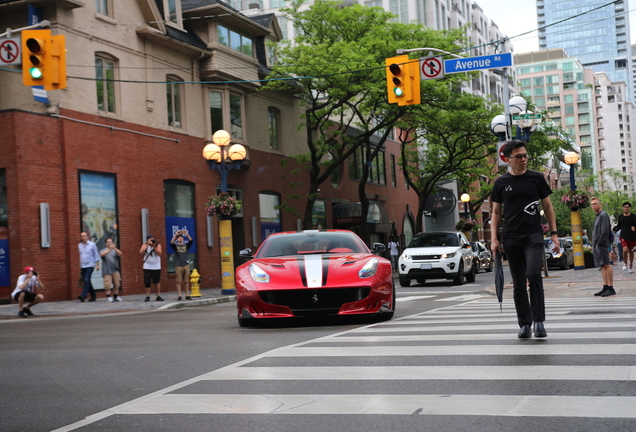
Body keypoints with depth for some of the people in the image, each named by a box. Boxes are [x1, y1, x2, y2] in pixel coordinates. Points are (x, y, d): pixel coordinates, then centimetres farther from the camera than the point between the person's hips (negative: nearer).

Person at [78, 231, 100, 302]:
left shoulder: (92, 244, -1)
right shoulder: (79, 245, 10)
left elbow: (96, 255, 1)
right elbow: (80, 256, 18)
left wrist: (97, 265, -5)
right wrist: (80, 266, 18)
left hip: (90, 265, -5)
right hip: (82, 266, 5)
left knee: (87, 280, -17)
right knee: (86, 281, 7)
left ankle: (83, 296, -25)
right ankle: (93, 296, 17)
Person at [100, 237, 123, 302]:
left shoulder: (115, 250, 12)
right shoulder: (103, 250, 6)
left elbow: (120, 254, -8)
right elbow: (102, 254, -17)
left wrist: (115, 248, -26)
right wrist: (110, 249, -30)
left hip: (115, 270, 3)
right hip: (107, 271, -3)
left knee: (117, 284, 4)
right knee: (107, 284, -9)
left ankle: (116, 296, 14)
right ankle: (108, 297, -2)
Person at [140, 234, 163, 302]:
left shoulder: (158, 245, 2)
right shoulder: (145, 245, 4)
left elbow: (159, 253, -12)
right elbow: (141, 251, -14)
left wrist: (154, 247, -21)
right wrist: (147, 244, -15)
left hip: (156, 267, 0)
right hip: (147, 267, 1)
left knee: (157, 282, 0)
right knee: (147, 282, -3)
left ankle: (158, 296, 6)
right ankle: (147, 296, 4)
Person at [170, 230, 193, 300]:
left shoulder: (186, 245, 10)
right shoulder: (175, 246, 5)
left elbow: (191, 241, -8)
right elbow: (171, 242, -15)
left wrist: (187, 234, -22)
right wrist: (175, 235, -26)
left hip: (186, 265, 2)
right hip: (178, 266, -2)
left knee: (187, 281, 2)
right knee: (179, 282, -3)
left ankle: (187, 295, 5)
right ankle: (179, 296, -2)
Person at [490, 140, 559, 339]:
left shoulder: (536, 178, 5)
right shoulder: (501, 183, 7)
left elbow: (547, 206, 10)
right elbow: (496, 212, 11)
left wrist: (554, 233, 2)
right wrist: (494, 238, 0)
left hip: (534, 235, -1)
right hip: (512, 238, 2)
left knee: (534, 274, -20)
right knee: (518, 284, 5)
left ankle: (538, 321, -11)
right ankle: (524, 324, 15)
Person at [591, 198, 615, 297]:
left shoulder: (603, 214, -9)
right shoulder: (597, 216, 20)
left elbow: (605, 230, -17)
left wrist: (599, 242, -17)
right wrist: (594, 245, 15)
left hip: (602, 244, -10)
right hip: (596, 245, 10)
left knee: (606, 265, -9)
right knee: (603, 266, 9)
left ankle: (611, 288, -9)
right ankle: (605, 287, 11)